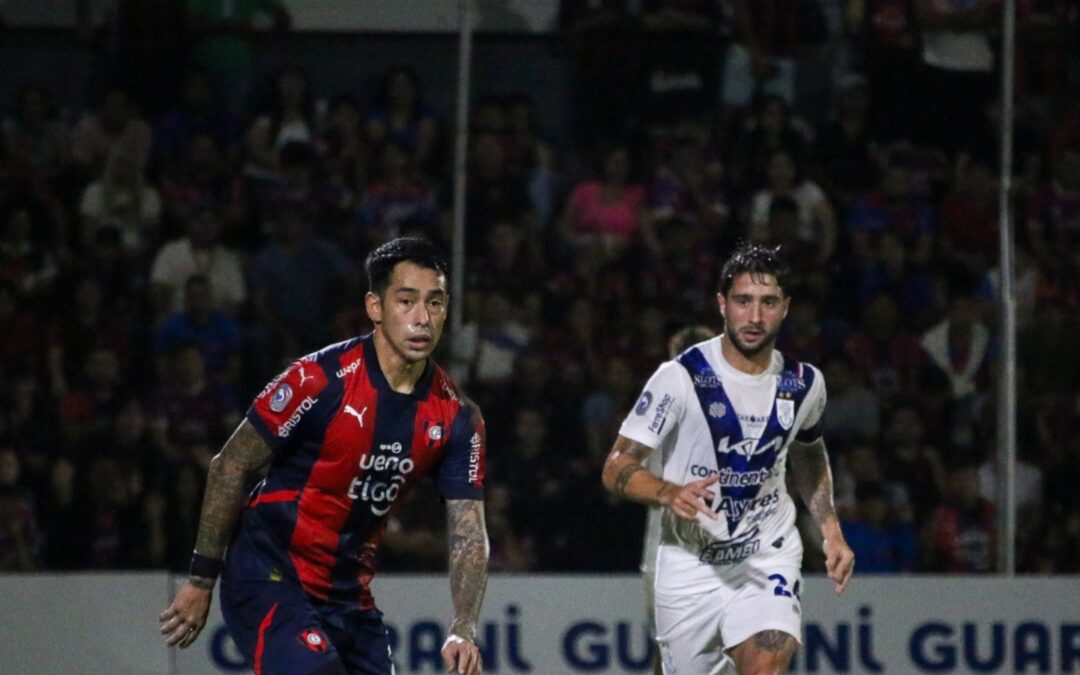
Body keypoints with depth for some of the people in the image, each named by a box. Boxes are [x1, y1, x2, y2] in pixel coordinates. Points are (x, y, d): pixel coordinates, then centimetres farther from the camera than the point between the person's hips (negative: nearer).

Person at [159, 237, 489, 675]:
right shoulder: (320, 379, -17)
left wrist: (464, 630, -19)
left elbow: (469, 533, -2)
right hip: (268, 576, -6)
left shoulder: (457, 417, -1)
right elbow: (230, 466, -8)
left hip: (350, 595, 6)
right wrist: (202, 579, -6)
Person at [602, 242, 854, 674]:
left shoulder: (804, 385, 1)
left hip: (768, 558, 1)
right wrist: (669, 493, -33)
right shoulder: (681, 377, -14)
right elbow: (617, 468, -13)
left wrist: (830, 530, 12)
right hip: (689, 562, -1)